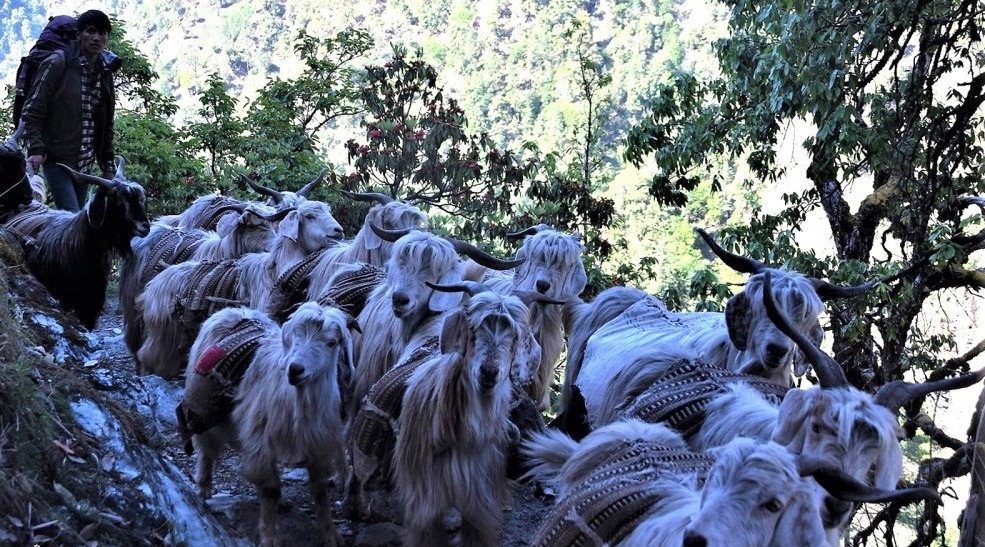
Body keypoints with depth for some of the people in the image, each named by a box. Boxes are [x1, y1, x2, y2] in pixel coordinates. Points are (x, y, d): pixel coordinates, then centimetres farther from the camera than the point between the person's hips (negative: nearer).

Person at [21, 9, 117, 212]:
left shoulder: (105, 73, 11)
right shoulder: (57, 64, -7)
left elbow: (106, 125, 18)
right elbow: (32, 111, -8)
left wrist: (108, 165, 14)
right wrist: (35, 149, -20)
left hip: (84, 164, 6)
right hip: (56, 160, -6)